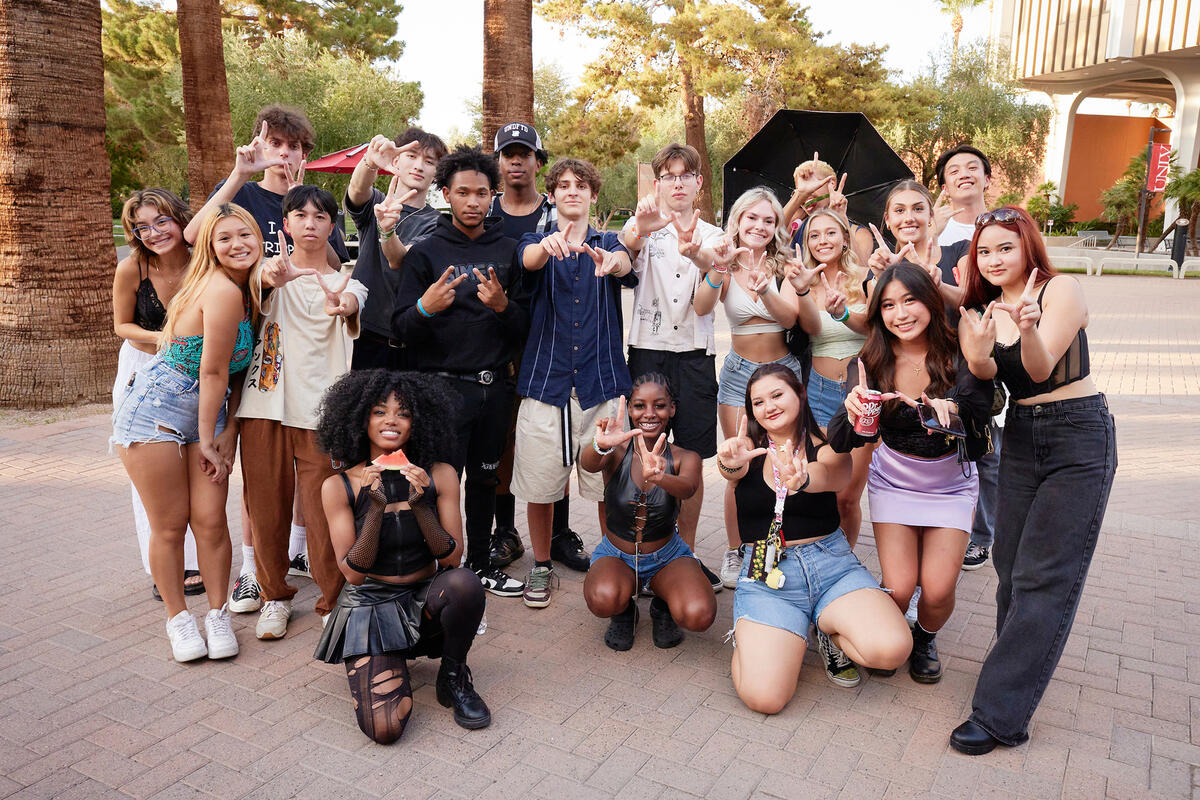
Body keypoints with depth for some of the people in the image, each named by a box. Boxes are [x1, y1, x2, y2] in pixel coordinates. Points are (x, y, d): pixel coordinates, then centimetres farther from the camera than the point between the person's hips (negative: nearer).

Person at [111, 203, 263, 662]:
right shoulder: (223, 290, -20)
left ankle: (218, 614, 16)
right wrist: (207, 440, -9)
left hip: (208, 412, 7)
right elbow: (213, 371, -16)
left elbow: (237, 372, 5)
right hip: (155, 411, -7)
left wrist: (228, 431, -3)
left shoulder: (248, 291, 7)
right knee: (170, 524, 3)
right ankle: (177, 617, 20)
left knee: (211, 520, 2)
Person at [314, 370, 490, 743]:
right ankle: (392, 661, 15)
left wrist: (420, 505, -24)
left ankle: (454, 676, -4)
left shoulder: (440, 475, -6)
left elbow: (453, 558, -8)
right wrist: (376, 508, -24)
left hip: (426, 599, 1)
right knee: (384, 729, -21)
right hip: (370, 604, -1)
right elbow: (353, 572, -10)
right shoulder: (339, 486, -8)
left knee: (464, 583, -35)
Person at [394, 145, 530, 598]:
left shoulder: (507, 251, 8)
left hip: (495, 387, 4)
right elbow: (401, 328, -4)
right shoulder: (426, 252, 0)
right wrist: (425, 308, -25)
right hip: (445, 386, -3)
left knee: (485, 479, 15)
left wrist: (503, 307, -14)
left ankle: (480, 565, 30)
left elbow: (525, 328, 6)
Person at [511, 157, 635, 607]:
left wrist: (611, 262, -40)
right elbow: (528, 258, -16)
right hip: (545, 381, 0)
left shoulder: (608, 244, 11)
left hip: (601, 380, 0)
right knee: (539, 482, 6)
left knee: (610, 483, 4)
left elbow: (625, 264, -14)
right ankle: (541, 566, 26)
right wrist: (548, 245, -42)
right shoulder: (539, 243, 9)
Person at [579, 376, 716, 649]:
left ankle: (663, 607, 7)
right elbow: (588, 464, -35)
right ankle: (624, 609, 4)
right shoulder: (616, 452, -12)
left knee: (698, 615, -29)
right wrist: (600, 446, -60)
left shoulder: (685, 459, -11)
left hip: (668, 557, 0)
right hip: (616, 556, 0)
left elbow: (687, 488, -34)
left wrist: (660, 477, -58)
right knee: (603, 600, -35)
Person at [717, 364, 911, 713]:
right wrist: (731, 462, -48)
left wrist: (803, 480, -49)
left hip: (832, 563, 1)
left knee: (892, 648, -26)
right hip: (766, 577, -1)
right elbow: (732, 470, -21)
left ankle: (830, 632, 9)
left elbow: (833, 474, -24)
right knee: (764, 697, -21)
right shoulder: (750, 449, 3)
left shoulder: (824, 445, 1)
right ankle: (751, 640, 14)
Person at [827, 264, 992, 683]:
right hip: (893, 481, 1)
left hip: (951, 485, 0)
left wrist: (951, 408, -54)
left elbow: (980, 410, -33)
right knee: (899, 587, -10)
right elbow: (840, 441, -20)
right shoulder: (875, 362, -15)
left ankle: (925, 639, 25)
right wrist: (853, 411, -42)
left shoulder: (959, 354, -18)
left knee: (937, 589, -11)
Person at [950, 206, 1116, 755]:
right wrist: (978, 352, -34)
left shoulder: (1061, 290, -9)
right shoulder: (979, 310, 7)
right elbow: (984, 373, -11)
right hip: (1020, 436, 6)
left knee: (1045, 577, -8)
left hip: (1079, 435, -6)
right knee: (1011, 565, 5)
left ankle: (1000, 714, -7)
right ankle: (1021, 665, 24)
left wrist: (1028, 328, -40)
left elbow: (1041, 369, -19)